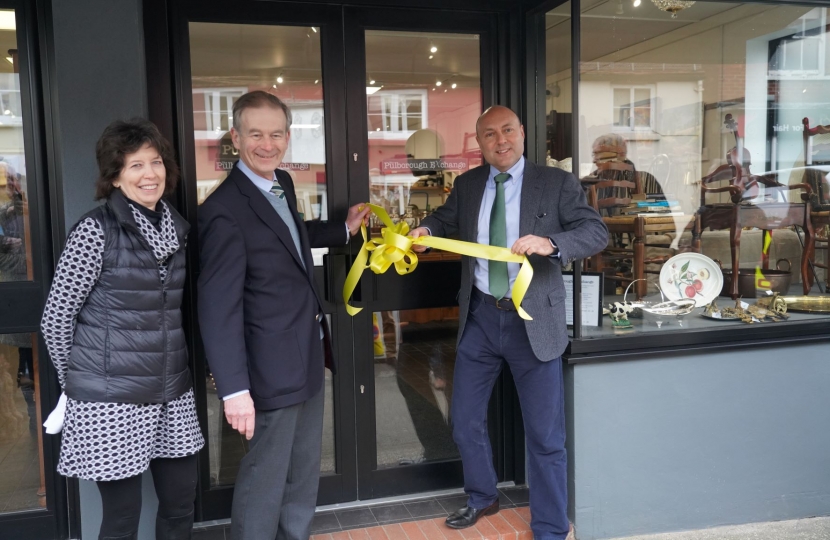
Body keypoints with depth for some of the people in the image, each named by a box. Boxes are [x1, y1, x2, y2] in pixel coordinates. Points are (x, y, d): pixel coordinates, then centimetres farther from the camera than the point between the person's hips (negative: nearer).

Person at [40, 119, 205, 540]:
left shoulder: (176, 226, 7)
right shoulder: (96, 230, -12)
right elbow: (56, 318, -6)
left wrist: (173, 366, 14)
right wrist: (79, 381, 2)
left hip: (171, 392, 6)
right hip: (112, 397, -6)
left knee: (181, 502, 14)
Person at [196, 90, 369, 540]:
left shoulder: (282, 184, 6)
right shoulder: (225, 210, -20)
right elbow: (218, 307, -23)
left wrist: (344, 230, 27)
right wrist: (234, 389, -26)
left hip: (307, 359, 9)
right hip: (272, 369, -9)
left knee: (303, 476, 22)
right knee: (265, 480, 6)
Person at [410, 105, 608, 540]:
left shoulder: (556, 183, -5)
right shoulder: (467, 184, 7)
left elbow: (597, 232, -12)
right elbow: (446, 219, 20)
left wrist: (550, 242, -30)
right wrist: (427, 229, -3)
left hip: (533, 321, -4)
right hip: (480, 317, 4)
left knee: (545, 435, 5)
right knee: (465, 421, 15)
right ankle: (482, 498, 41)